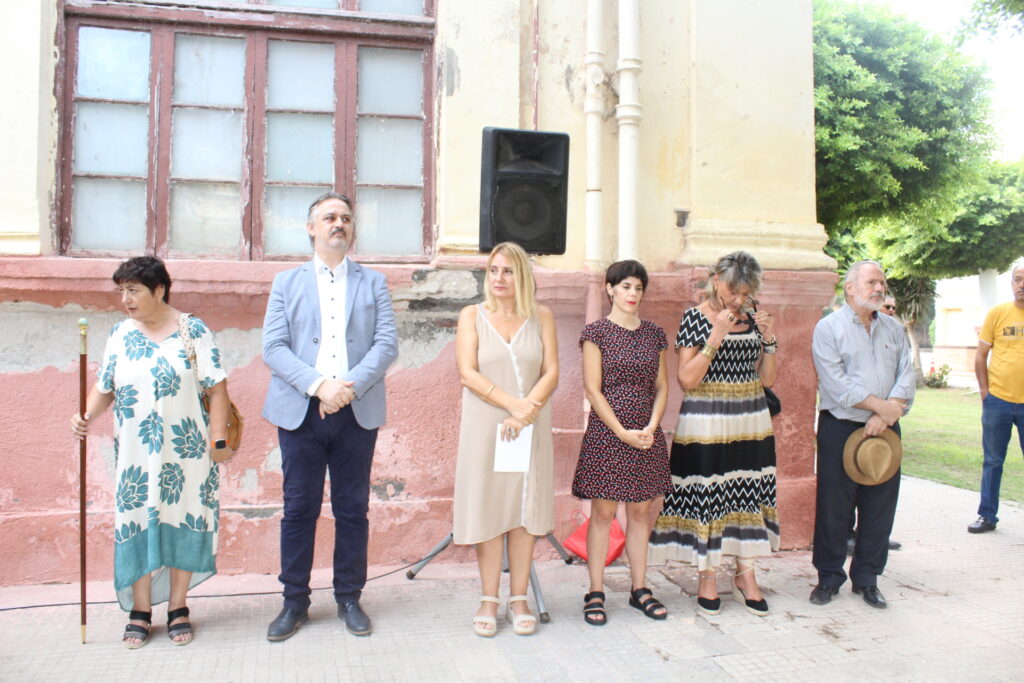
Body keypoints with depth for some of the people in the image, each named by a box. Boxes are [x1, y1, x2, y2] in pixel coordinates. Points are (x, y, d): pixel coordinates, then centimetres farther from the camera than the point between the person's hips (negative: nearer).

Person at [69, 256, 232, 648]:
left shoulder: (194, 331, -3)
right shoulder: (119, 335, 7)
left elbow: (216, 389, -4)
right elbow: (105, 388, 10)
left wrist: (219, 441, -9)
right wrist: (86, 417, -10)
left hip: (185, 451, -2)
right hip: (135, 453, 3)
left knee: (182, 523, 5)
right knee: (137, 525, 5)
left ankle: (177, 608, 20)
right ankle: (140, 612, 19)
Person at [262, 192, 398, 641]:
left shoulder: (373, 282, 11)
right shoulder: (287, 282, 11)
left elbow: (387, 344, 0)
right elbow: (273, 348, 0)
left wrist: (349, 386, -15)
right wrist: (318, 385, -15)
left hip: (357, 413, 1)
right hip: (301, 411, 0)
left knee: (353, 509, 6)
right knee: (299, 508, 4)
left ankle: (349, 600, 19)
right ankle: (295, 603, 17)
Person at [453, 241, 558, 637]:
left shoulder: (541, 317, 7)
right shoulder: (472, 315, 4)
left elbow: (551, 372, 0)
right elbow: (468, 373, -7)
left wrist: (526, 412, -15)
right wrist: (514, 403, -17)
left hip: (530, 427, 1)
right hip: (484, 426, -1)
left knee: (525, 509, 5)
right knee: (488, 508, 2)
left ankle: (519, 599, 15)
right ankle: (489, 600, 13)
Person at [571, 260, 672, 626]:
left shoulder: (654, 333, 10)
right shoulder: (596, 332, -4)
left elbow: (662, 385, 10)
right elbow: (593, 389, -8)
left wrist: (651, 427, -6)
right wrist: (623, 433, -13)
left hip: (647, 436, 5)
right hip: (606, 433, -4)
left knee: (640, 511, 11)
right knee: (603, 513, 1)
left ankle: (639, 588, 22)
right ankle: (595, 592, 10)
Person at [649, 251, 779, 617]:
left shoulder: (753, 318, 7)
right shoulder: (695, 317, -6)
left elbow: (768, 379, 9)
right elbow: (687, 380, -14)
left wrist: (769, 339, -5)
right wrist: (716, 337, -19)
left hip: (751, 422, 5)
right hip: (706, 424, -4)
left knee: (748, 494, 8)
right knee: (706, 496, 0)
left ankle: (745, 574, 22)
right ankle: (707, 576, 17)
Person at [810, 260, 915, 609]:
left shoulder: (894, 329, 12)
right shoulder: (829, 328, -4)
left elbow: (906, 377, 3)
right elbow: (836, 384, -13)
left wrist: (887, 415, -12)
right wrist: (882, 406, -11)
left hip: (884, 430, 5)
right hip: (840, 428, -4)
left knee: (880, 507, 8)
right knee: (833, 506, 2)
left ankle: (867, 577, 22)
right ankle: (829, 577, 16)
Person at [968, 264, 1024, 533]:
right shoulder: (998, 313, 1)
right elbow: (980, 355, 4)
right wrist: (984, 390, -2)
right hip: (997, 400, 0)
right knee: (992, 461, 10)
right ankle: (987, 515, 21)